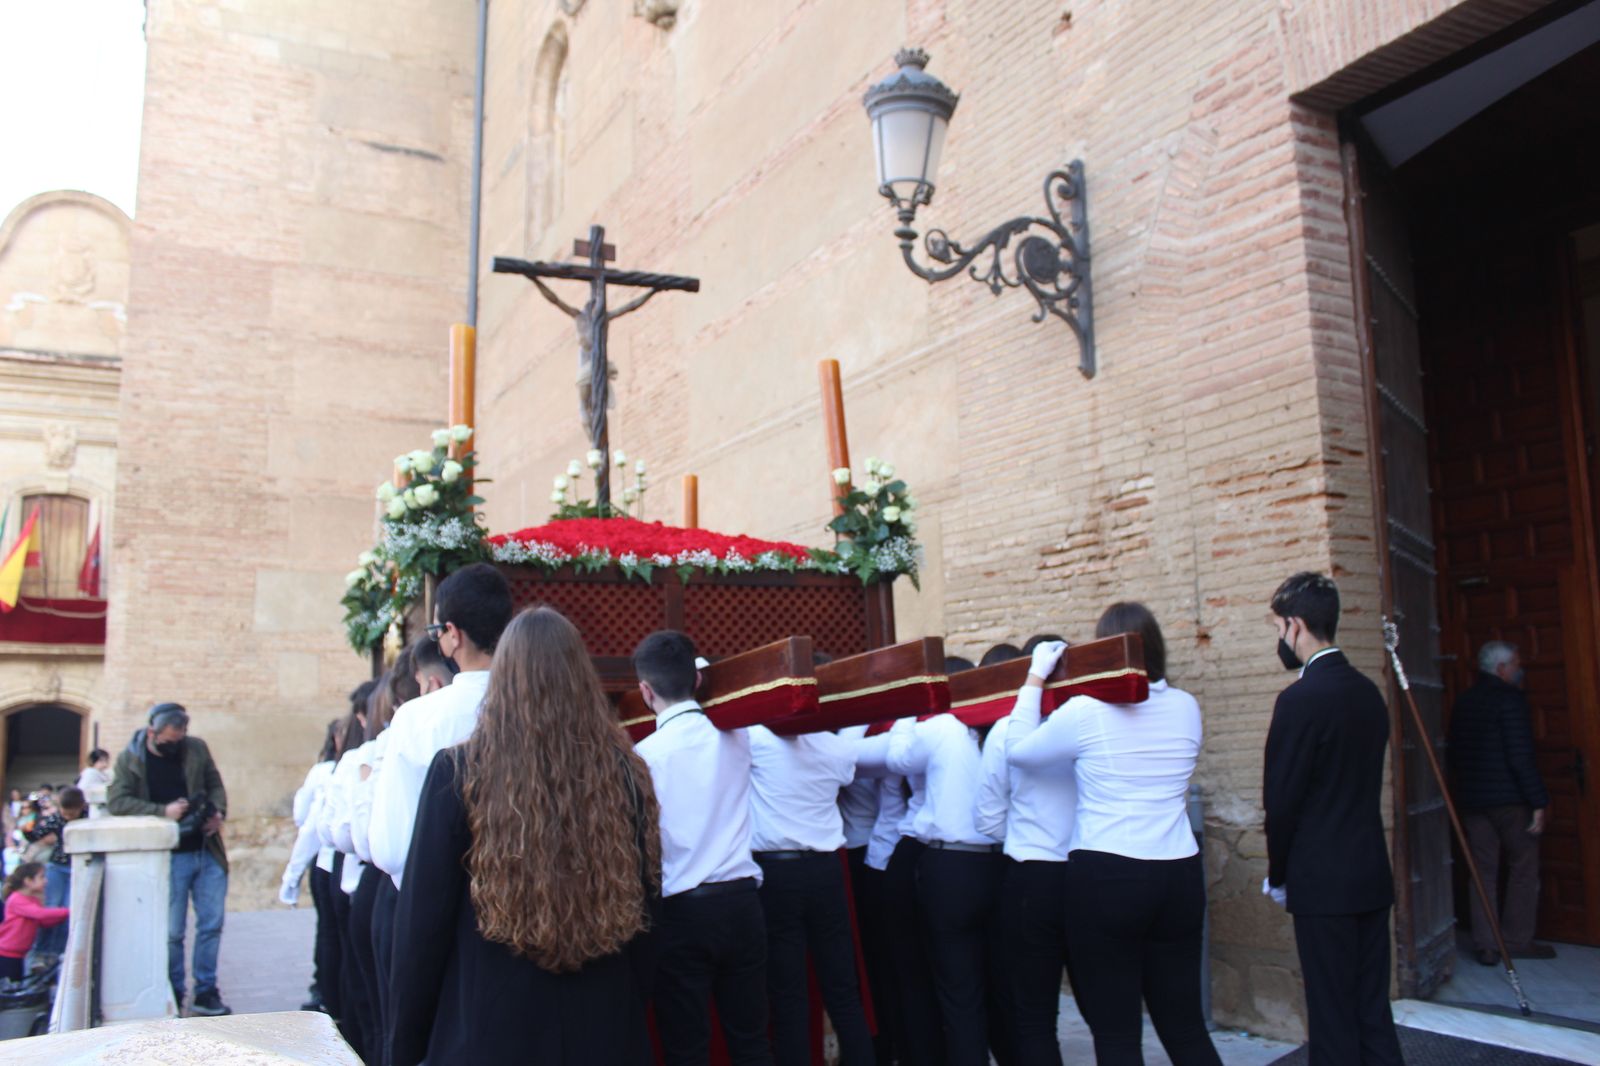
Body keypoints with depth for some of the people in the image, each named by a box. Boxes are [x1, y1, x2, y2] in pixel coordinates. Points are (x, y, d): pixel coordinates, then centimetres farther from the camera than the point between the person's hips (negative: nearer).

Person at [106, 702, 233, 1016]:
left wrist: (218, 813, -9)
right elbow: (115, 801, -11)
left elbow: (215, 785, 11)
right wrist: (162, 811, -21)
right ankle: (172, 997, 19)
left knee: (211, 924, 5)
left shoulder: (197, 748, 5)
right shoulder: (129, 759, -3)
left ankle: (206, 992, 17)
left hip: (208, 853, 3)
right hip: (169, 857, -3)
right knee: (172, 931, 2)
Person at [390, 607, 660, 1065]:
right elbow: (645, 905, 3)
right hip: (605, 1025, 3)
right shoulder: (625, 772, -4)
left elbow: (424, 915, -8)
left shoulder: (459, 771, -12)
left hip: (489, 1026, -2)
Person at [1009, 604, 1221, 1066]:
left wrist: (1035, 678, 10)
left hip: (1107, 877, -5)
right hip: (1179, 874, 5)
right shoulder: (1186, 708, 4)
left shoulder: (1086, 712, -10)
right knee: (1186, 1025, 15)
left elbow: (1018, 750, 2)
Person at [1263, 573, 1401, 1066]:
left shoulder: (1300, 699, -17)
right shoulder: (1369, 692, 7)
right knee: (1374, 1011, 14)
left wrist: (1278, 876, 1)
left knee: (1332, 1020, 2)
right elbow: (1362, 785, 12)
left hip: (1324, 883, -8)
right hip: (1373, 875, 8)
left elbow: (1281, 800, -14)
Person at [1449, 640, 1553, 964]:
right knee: (1524, 868, 7)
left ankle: (1485, 945, 8)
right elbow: (1521, 755, -17)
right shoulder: (1510, 698, -11)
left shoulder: (1463, 701, 11)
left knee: (1484, 872, 8)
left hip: (1471, 800, 6)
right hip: (1509, 800, -6)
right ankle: (1517, 941, 11)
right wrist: (1539, 802, -14)